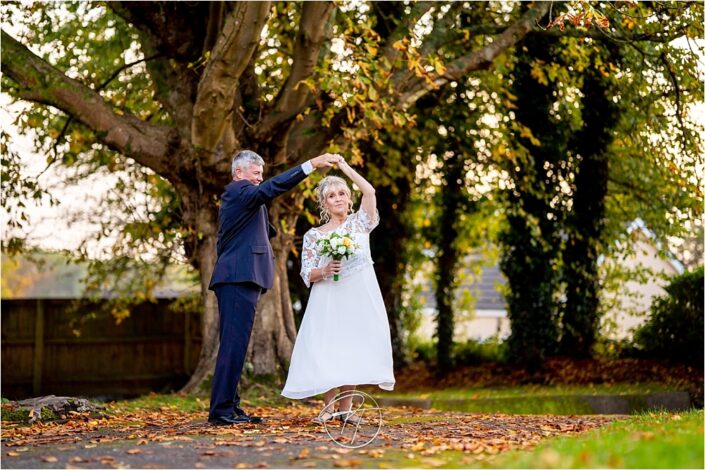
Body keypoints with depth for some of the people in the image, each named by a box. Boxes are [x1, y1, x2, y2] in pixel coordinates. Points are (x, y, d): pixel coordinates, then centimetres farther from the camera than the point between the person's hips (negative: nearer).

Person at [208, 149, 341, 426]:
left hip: (236, 279, 11)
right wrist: (311, 165, -28)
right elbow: (272, 187, -23)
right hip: (239, 278, -11)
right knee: (234, 344, -13)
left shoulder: (233, 197, 26)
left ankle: (229, 408, 11)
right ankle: (221, 409, -15)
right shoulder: (239, 191, -5)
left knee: (234, 345, 9)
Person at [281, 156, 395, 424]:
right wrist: (325, 271, -16)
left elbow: (369, 192, -8)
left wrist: (344, 166, -3)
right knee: (327, 349, -7)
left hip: (360, 298, 0)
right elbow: (307, 275, 5)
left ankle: (345, 408, 8)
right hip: (329, 300, 0)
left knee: (354, 348, -1)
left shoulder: (359, 222, 8)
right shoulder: (313, 235, 8)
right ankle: (329, 406, 5)